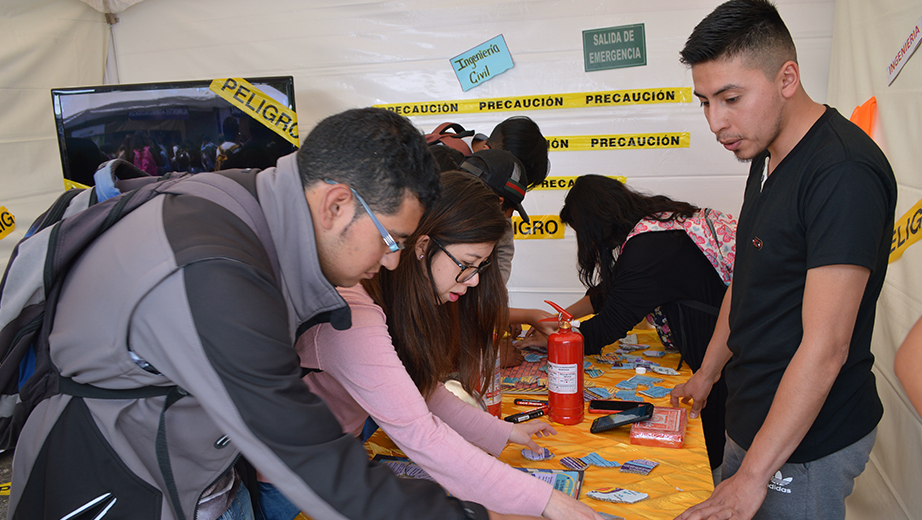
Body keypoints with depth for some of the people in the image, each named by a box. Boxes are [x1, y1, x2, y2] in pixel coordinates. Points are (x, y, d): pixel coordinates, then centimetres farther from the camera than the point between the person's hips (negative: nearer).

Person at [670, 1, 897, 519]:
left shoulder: (843, 173, -24)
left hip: (806, 442, -8)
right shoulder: (768, 156, 6)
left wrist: (752, 475, -24)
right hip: (755, 418, 8)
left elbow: (825, 346, -26)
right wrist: (708, 373, 21)